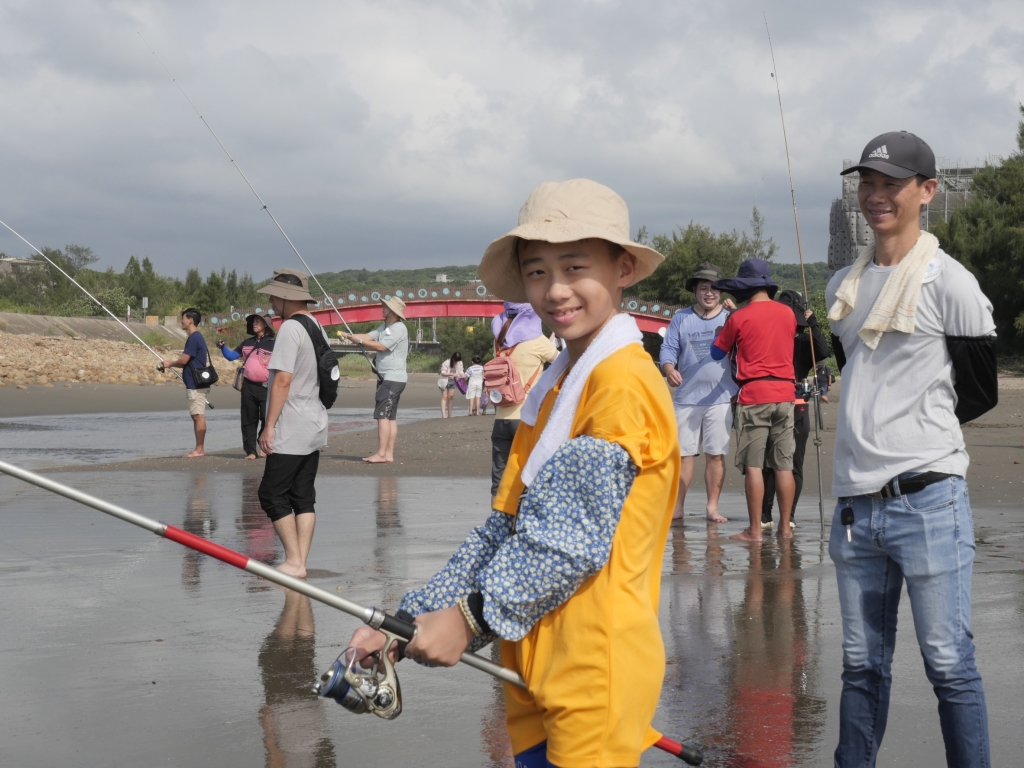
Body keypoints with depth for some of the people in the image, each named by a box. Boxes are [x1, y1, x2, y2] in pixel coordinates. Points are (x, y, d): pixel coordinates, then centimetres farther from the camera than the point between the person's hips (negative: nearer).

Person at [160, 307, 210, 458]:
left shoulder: (194, 338, -14)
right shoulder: (196, 337, 17)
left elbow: (183, 360, -16)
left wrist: (169, 364, 2)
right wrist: (170, 363, 12)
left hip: (196, 385, -10)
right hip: (195, 383, 10)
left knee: (198, 416, -8)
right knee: (197, 416, 11)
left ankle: (199, 449, -8)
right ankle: (199, 448, 13)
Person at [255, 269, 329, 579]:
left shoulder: (290, 328, -15)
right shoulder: (317, 328, 14)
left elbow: (283, 380, -20)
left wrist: (269, 425, -17)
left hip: (291, 431, -9)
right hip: (314, 428, 9)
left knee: (272, 495, -2)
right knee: (304, 497, 9)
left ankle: (293, 562, -3)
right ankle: (300, 563, 9)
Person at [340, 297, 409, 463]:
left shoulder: (399, 328, -15)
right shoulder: (385, 326, 16)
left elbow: (381, 347, -20)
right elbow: (369, 337, 6)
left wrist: (359, 341, -14)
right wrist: (350, 336, -9)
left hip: (394, 378, -10)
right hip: (386, 378, 10)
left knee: (382, 415, -13)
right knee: (390, 416, 7)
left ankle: (381, 454, -15)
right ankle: (388, 453, 8)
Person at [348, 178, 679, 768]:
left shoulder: (623, 382, -13)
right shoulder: (554, 384, 16)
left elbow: (571, 535, -19)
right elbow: (507, 530, 12)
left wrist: (472, 615, -14)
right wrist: (411, 618, 3)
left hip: (594, 672, -8)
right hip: (537, 667, 8)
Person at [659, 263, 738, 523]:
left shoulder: (731, 318, 8)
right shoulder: (680, 318, 10)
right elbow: (668, 348, 6)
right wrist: (669, 369, -17)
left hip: (721, 398, -1)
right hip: (686, 397, 1)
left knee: (716, 454, 0)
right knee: (683, 453, 2)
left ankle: (712, 507, 6)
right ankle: (677, 507, 8)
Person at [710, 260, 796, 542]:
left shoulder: (739, 317, -5)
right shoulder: (788, 313, 7)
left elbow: (717, 353, 5)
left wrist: (726, 330, 22)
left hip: (754, 394, -4)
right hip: (785, 393, 4)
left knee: (753, 465, -3)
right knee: (784, 465, 7)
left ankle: (755, 529, -4)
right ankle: (785, 526, 9)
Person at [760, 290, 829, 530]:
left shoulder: (804, 342, 9)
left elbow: (824, 352, -10)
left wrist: (813, 324, -10)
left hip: (797, 408, 0)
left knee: (794, 464, 0)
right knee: (768, 463, -1)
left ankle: (789, 517, 6)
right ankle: (764, 515, 4)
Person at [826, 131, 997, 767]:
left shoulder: (949, 282, -6)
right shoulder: (844, 286, 13)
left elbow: (979, 393, 1)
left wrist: (918, 425, 9)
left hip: (927, 501, -6)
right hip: (856, 502, 6)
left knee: (949, 666, -2)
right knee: (862, 666, 12)